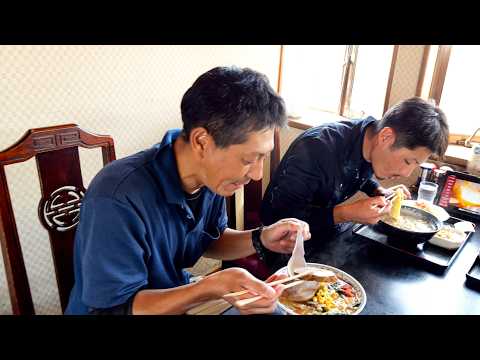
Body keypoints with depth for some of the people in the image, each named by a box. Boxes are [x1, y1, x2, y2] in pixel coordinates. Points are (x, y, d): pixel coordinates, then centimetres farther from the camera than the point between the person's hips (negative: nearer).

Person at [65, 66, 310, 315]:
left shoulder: (210, 175, -11)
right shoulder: (118, 200, -32)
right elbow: (114, 307, -25)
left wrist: (260, 240, -13)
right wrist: (213, 287, -35)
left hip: (177, 296, 5)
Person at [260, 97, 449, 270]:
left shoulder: (372, 146, -7)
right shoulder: (317, 146, -31)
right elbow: (273, 214, -29)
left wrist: (380, 192, -3)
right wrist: (345, 214, -34)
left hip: (330, 233, 7)